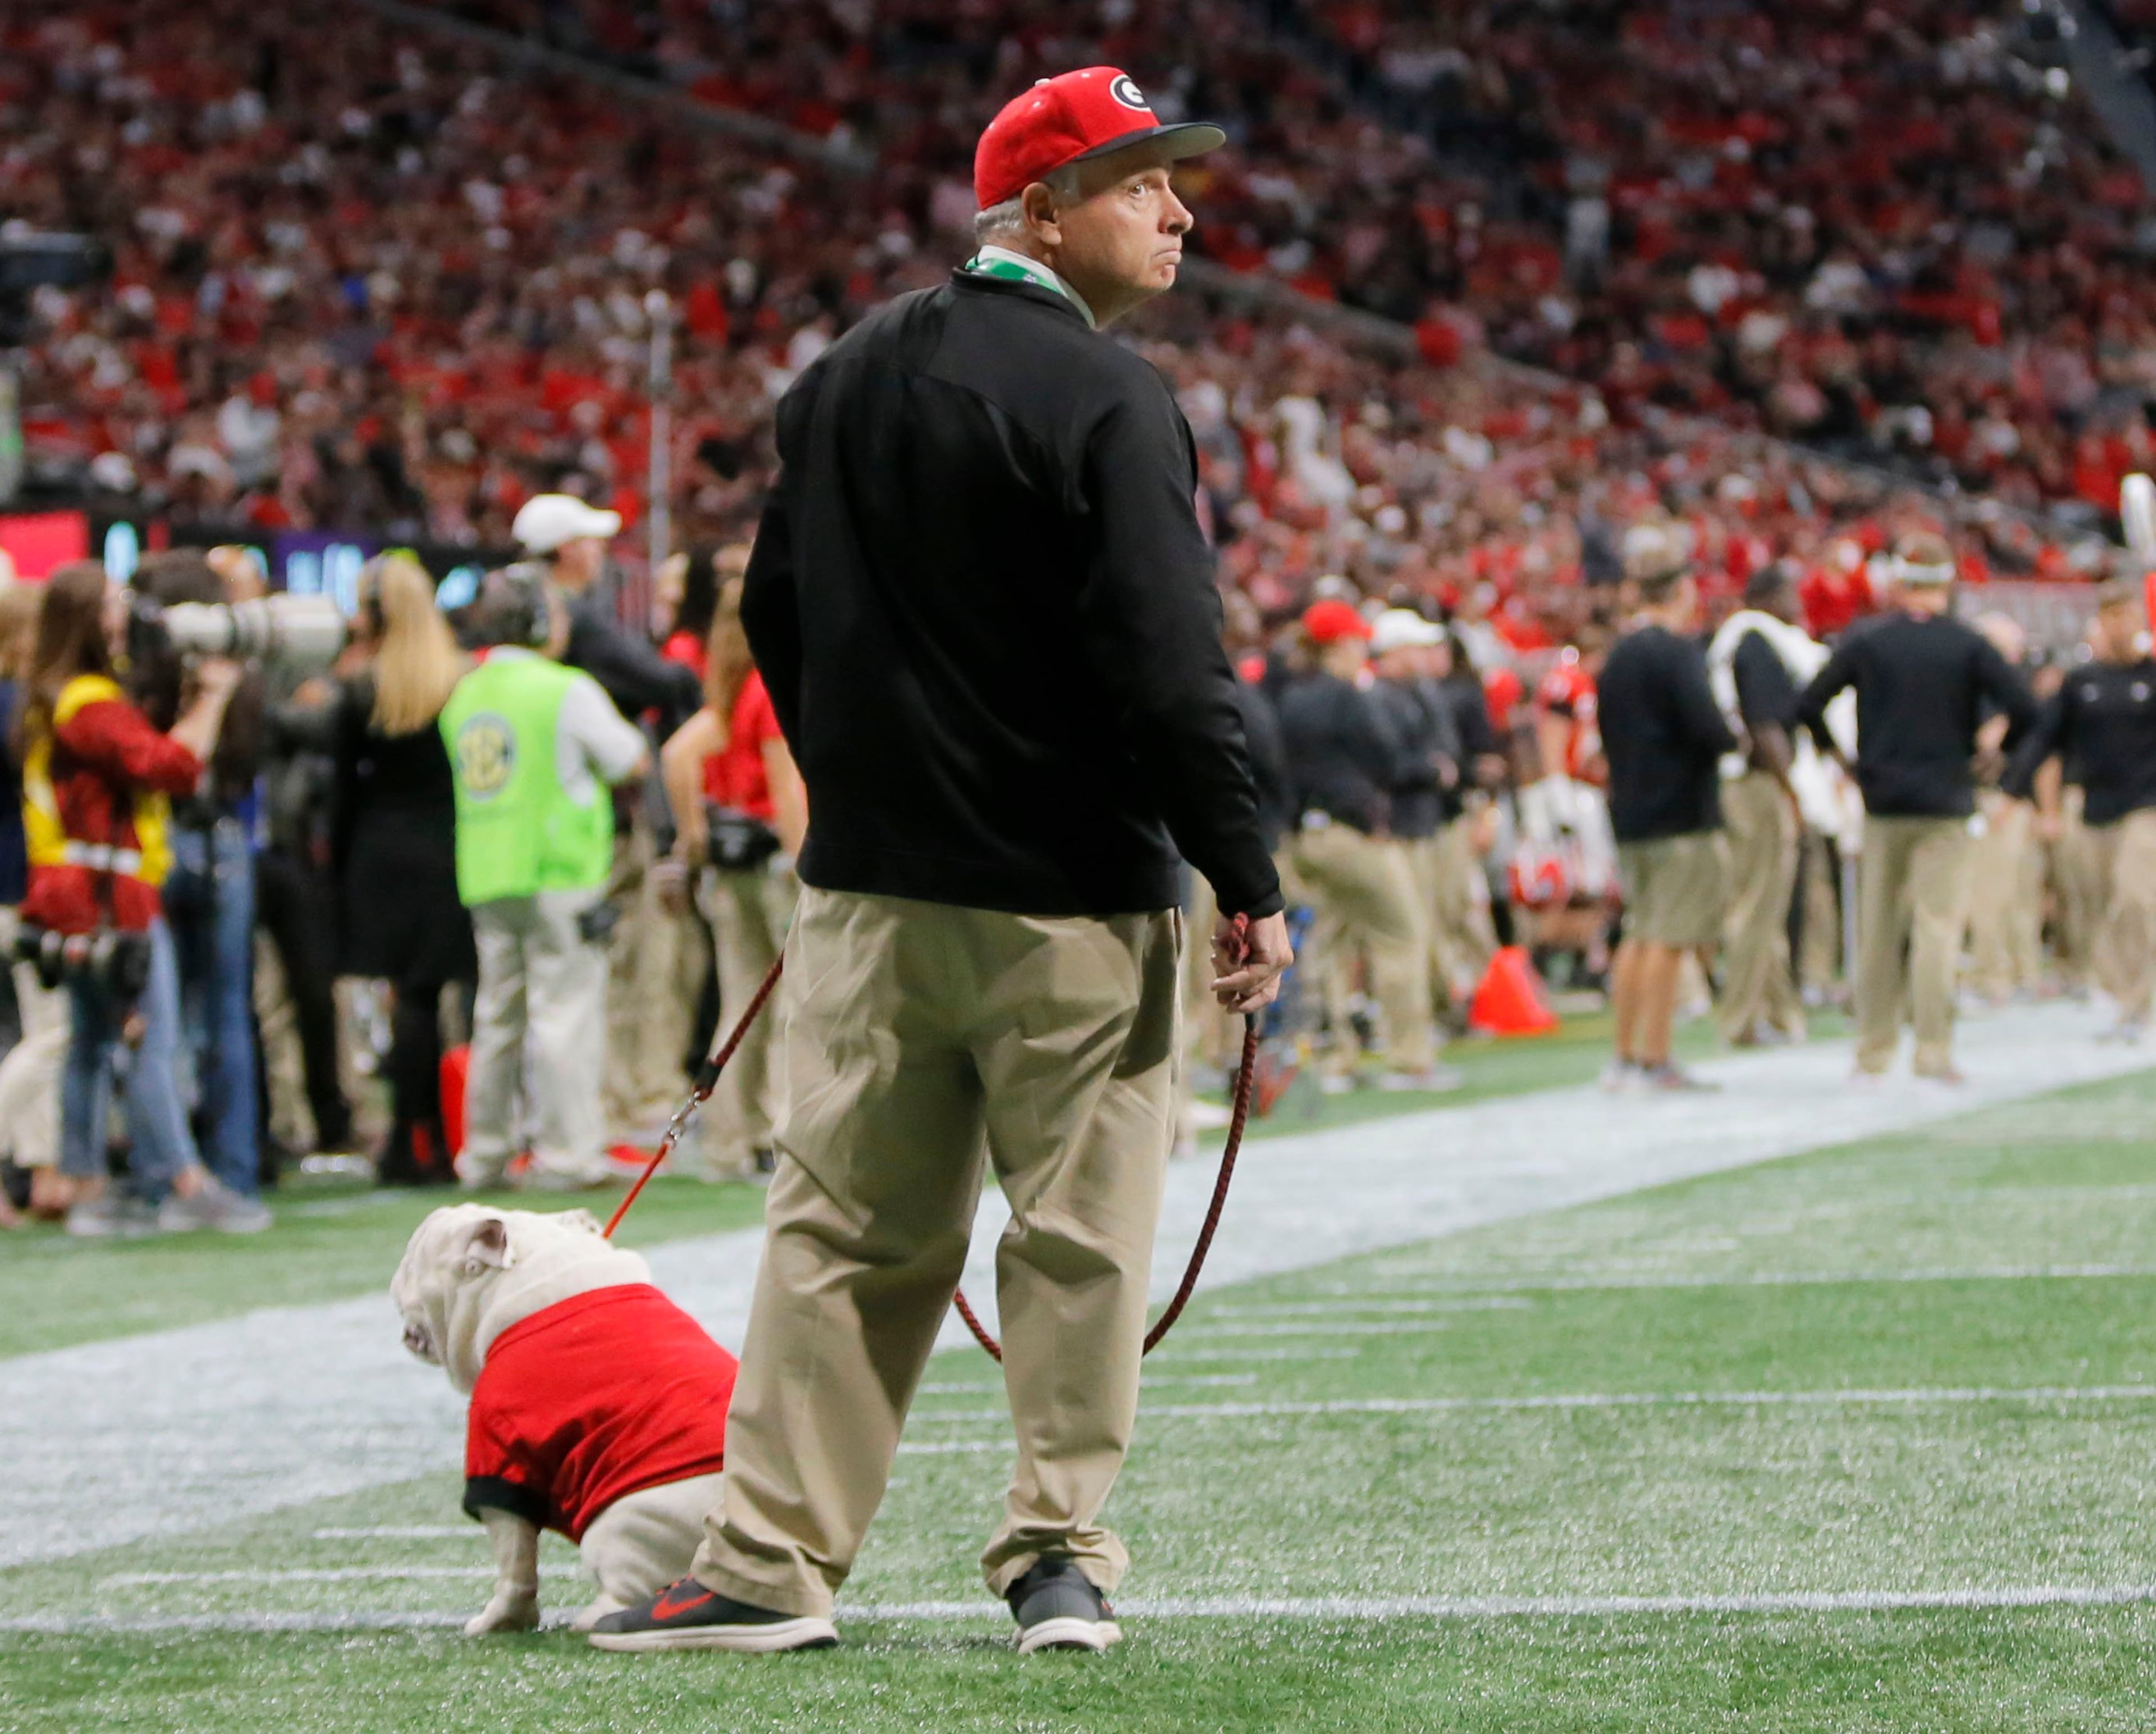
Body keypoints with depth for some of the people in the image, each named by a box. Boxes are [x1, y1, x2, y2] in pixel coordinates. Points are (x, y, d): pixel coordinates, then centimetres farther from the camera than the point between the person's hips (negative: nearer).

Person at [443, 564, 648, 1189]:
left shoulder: (462, 696, 11)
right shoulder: (566, 691, -9)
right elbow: (630, 761, -1)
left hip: (485, 880, 6)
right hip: (559, 874, -6)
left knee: (497, 1016, 12)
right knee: (566, 1013, -4)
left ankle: (484, 1154, 15)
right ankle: (565, 1154, -6)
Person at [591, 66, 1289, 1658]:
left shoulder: (844, 378, 10)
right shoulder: (1102, 396, -13)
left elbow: (779, 616, 17)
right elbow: (1167, 671, -18)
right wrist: (1249, 884, -13)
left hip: (870, 891, 6)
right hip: (1073, 902, -6)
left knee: (845, 1229, 9)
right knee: (1079, 1235, 4)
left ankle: (771, 1563, 8)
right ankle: (1059, 1557, 8)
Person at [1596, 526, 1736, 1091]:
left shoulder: (1618, 656, 13)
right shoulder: (1677, 652, -13)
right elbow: (1707, 727, -22)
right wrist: (1736, 740, -3)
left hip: (1630, 814, 8)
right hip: (1683, 818, -8)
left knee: (1639, 935, 14)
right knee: (1667, 939, -6)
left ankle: (1625, 1057, 16)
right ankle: (1654, 1061, -6)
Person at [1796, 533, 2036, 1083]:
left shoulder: (1865, 640, 0)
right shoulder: (1969, 645, -3)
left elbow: (1808, 705, -3)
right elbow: (2023, 710, -11)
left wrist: (1834, 751, 12)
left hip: (1881, 800, 2)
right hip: (1945, 803, -2)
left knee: (1877, 930, 9)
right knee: (1938, 925, -3)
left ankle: (1873, 1051, 13)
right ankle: (1934, 1052, -10)